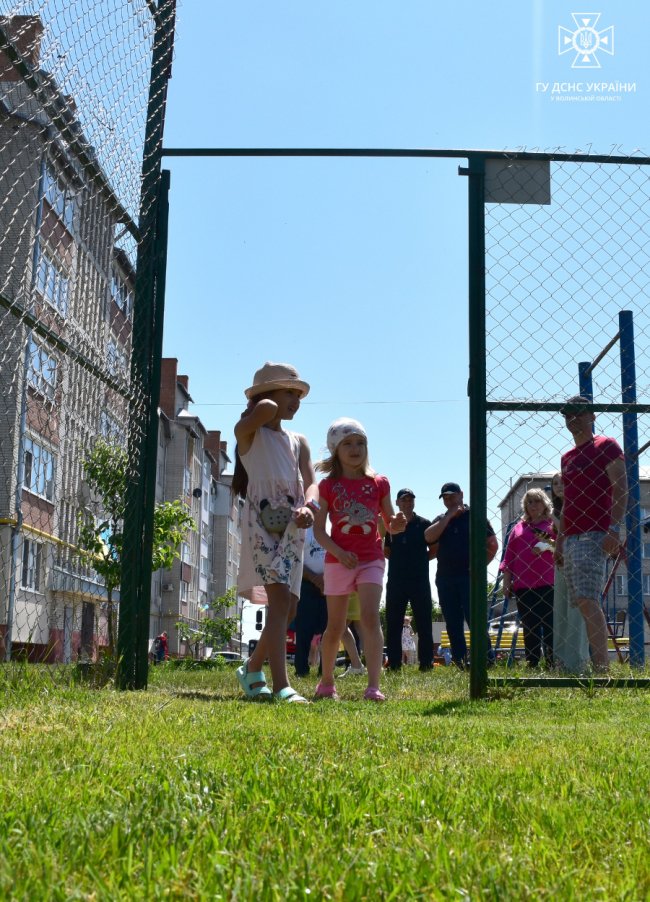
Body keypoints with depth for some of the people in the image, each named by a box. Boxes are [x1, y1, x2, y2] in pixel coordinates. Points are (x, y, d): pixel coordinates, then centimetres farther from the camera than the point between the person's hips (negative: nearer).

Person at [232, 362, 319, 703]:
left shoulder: (299, 442, 20)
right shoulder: (248, 432, 6)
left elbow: (310, 482, 4)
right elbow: (266, 408, -18)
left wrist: (308, 506, -18)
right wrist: (262, 407, 7)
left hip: (291, 528, 6)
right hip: (260, 524, -6)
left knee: (288, 607, 7)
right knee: (280, 599, -21)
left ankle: (252, 669, 29)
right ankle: (281, 687, -27)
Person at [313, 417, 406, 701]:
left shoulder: (379, 483, 5)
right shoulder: (328, 485, 1)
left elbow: (390, 524, 10)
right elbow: (319, 529, -1)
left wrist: (397, 524, -14)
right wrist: (339, 553, -17)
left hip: (371, 559, 0)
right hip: (338, 560, 0)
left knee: (370, 617, -17)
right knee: (335, 627, 7)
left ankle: (374, 687, -21)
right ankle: (326, 683, 26)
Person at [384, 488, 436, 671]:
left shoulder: (424, 524, 4)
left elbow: (435, 550, 7)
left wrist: (420, 559, -1)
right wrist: (399, 560, 6)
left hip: (420, 580, -2)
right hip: (396, 580, 2)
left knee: (424, 623, -1)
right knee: (393, 623, 3)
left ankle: (426, 663, 3)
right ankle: (394, 664, 8)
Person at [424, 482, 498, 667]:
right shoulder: (441, 520, 16)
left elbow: (493, 544, 4)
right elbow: (429, 537, -4)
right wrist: (449, 516, -5)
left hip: (470, 576, -4)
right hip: (445, 577, 5)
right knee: (453, 624, 5)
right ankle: (459, 664, 10)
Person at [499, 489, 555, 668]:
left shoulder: (553, 525, 9)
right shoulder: (518, 528, 17)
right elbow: (508, 557, 16)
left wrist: (549, 544, -15)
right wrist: (506, 582, 9)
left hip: (547, 584, -3)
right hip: (523, 585, 3)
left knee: (549, 624, -5)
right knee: (529, 626, 6)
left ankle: (552, 663, -2)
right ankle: (531, 664, 10)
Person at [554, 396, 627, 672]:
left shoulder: (606, 446, 0)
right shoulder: (567, 457, 23)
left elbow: (620, 490, -9)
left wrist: (613, 529, -19)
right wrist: (560, 541, 20)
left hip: (594, 535, -8)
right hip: (571, 538, 8)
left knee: (587, 600, -20)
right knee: (582, 603, 4)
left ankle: (603, 666, -23)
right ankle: (599, 666, 6)